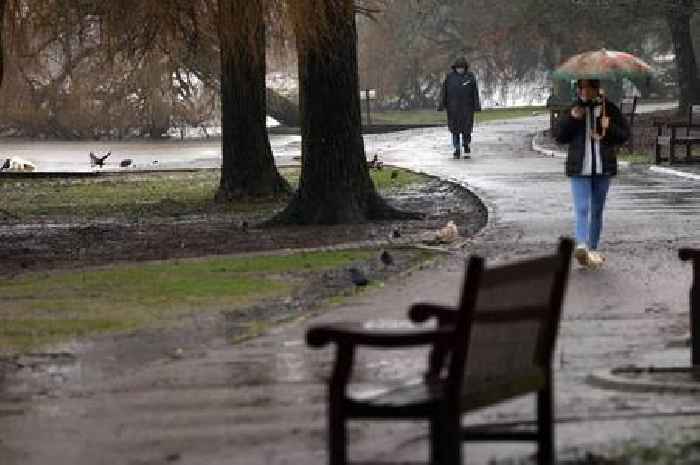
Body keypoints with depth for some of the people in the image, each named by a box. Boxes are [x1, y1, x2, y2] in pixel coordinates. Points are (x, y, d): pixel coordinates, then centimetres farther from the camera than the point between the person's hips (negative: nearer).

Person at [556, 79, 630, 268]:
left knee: (597, 210, 10)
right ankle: (582, 246, -31)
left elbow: (624, 134, 3)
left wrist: (609, 129, -17)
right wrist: (572, 119, -10)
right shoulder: (574, 109, 5)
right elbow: (560, 137, 5)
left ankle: (593, 249, 18)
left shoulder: (609, 109, 3)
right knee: (581, 208, -15)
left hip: (603, 167, 1)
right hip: (579, 168, -1)